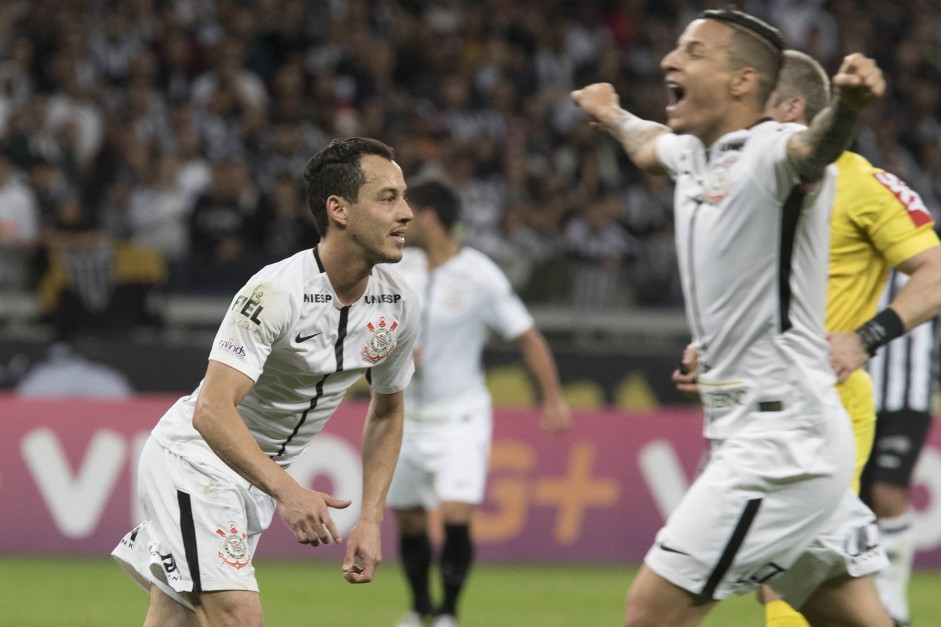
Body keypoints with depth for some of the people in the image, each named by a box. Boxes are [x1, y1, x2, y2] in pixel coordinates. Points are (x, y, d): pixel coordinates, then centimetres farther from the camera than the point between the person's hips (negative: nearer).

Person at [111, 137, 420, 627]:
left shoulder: (399, 304, -5)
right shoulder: (276, 292, -27)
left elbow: (386, 412, 12)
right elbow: (213, 411, -34)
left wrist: (370, 519, 4)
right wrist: (286, 490, -46)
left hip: (259, 476, 7)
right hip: (196, 457, -7)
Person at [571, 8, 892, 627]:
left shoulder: (770, 153, -14)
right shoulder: (693, 154, 14)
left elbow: (812, 146, -39)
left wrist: (846, 105, -61)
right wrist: (612, 115, 60)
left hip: (782, 436, -9)